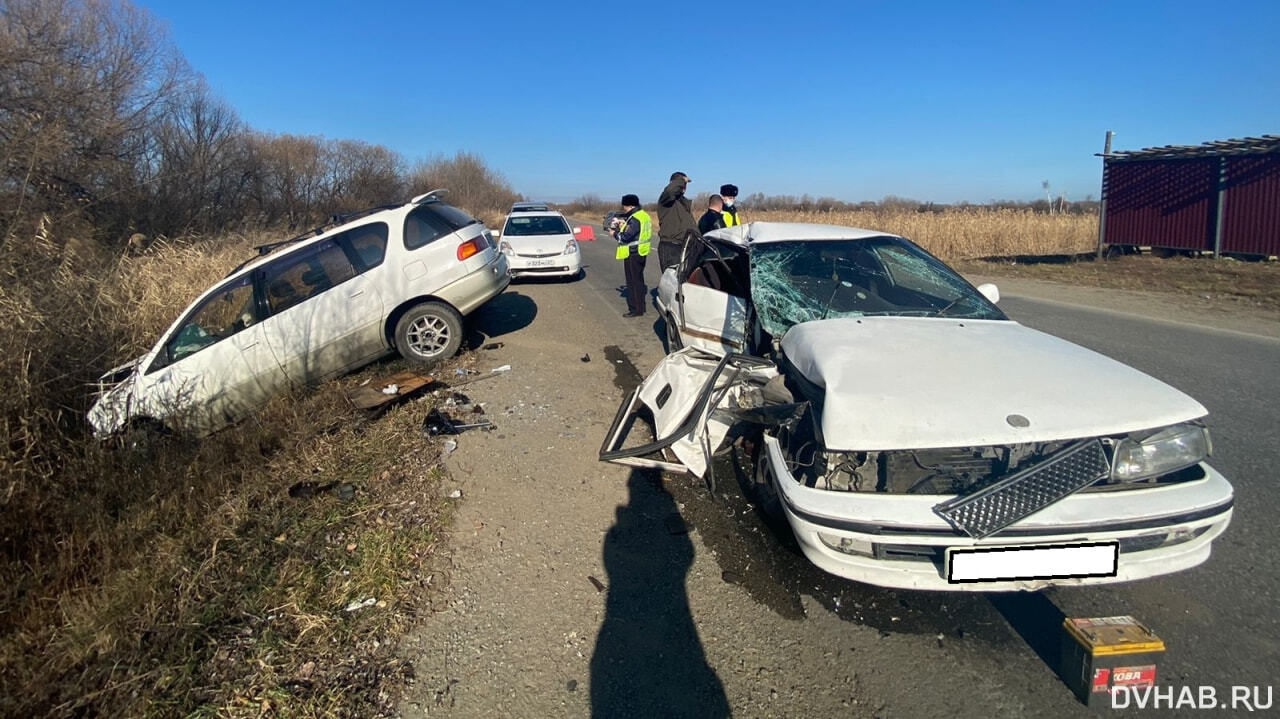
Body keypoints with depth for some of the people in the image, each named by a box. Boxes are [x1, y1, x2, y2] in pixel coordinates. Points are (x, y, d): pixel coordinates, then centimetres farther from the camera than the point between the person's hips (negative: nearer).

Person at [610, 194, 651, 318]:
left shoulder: (634, 219, -21)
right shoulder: (644, 215, 10)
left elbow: (625, 237, -23)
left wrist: (615, 233, -5)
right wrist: (623, 226, 5)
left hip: (633, 254, -10)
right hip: (641, 252, 10)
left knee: (633, 282, -3)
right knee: (638, 280, 17)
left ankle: (636, 309, 1)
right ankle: (640, 306, 26)